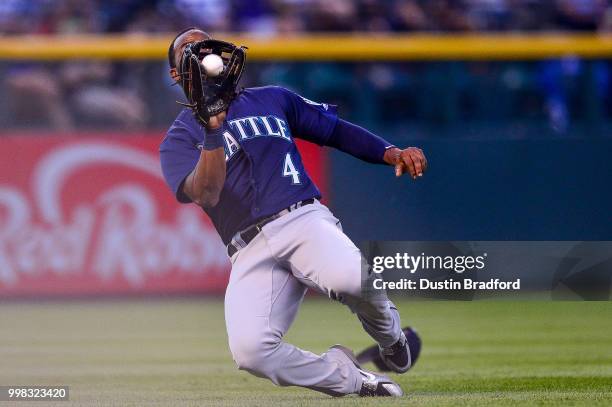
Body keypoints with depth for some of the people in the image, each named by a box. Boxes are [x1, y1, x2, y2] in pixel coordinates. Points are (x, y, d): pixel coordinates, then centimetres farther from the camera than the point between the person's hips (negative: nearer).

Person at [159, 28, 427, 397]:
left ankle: (392, 341, -2)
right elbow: (205, 194, -8)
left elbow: (336, 131, 25)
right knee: (250, 349, -29)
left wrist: (391, 154, 9)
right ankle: (347, 377, -2)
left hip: (303, 219, 1)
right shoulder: (179, 140, 12)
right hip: (250, 252, 0)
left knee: (349, 277, -36)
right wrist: (214, 130, -19)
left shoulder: (271, 100, 22)